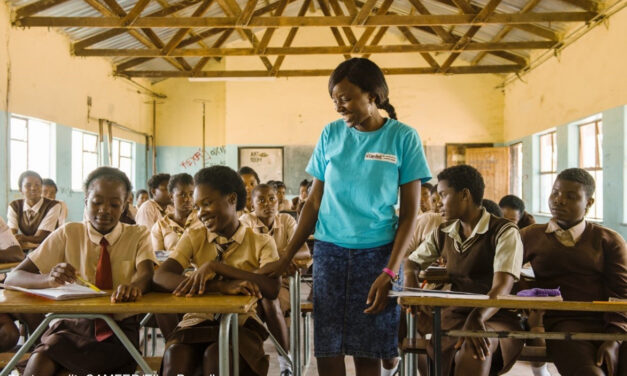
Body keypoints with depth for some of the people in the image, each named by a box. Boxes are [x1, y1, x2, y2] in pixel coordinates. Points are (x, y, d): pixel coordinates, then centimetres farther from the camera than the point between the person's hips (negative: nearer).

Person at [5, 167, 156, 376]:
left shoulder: (138, 236, 5)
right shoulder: (68, 233, 5)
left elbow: (147, 274, -15)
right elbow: (13, 278, -3)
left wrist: (134, 286, -41)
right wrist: (49, 279, -26)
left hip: (120, 327, -1)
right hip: (72, 324, 1)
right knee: (41, 359, -29)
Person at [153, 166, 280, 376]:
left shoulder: (261, 242, 6)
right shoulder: (193, 237, 11)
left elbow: (272, 289, -14)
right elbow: (160, 278, -8)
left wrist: (215, 267, -19)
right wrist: (222, 286, -22)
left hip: (240, 324, -1)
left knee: (215, 356, -34)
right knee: (175, 356, -31)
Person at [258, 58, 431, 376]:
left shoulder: (403, 137, -3)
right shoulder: (331, 134, 4)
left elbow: (410, 212, -4)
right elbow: (314, 202, 8)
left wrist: (390, 272, -12)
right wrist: (286, 258, 4)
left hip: (377, 253, -2)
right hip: (329, 250, 2)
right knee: (327, 349, 0)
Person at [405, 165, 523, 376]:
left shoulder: (504, 231, -5)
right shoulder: (443, 234, 14)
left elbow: (502, 286, -18)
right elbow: (412, 263, 23)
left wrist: (478, 318, -39)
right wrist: (411, 292, -2)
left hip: (495, 318, -4)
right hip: (454, 315, 5)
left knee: (475, 347, -40)